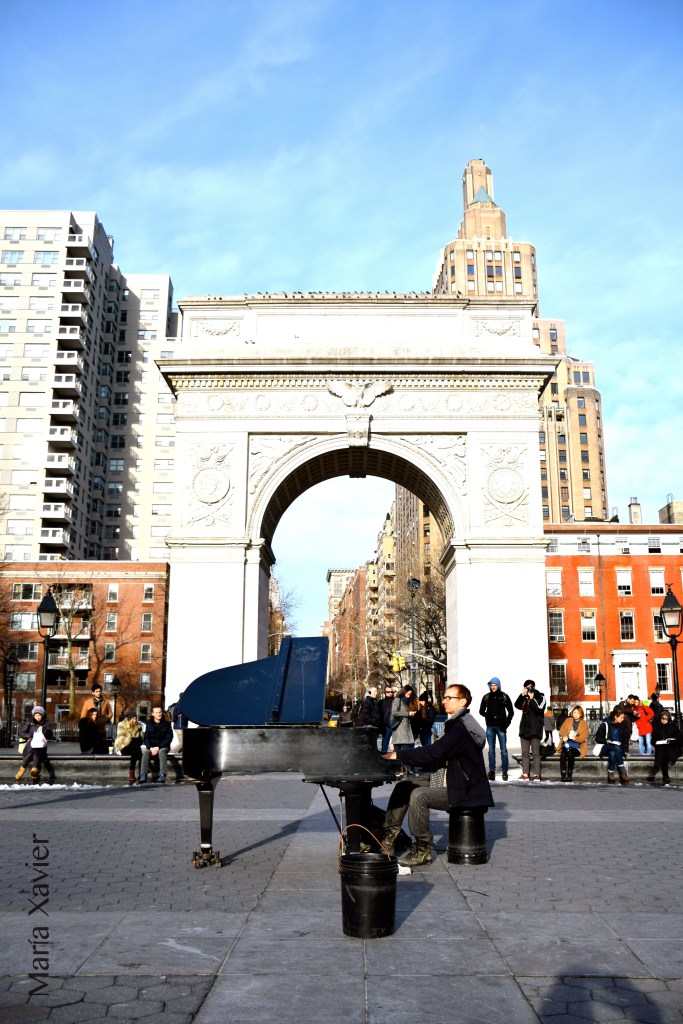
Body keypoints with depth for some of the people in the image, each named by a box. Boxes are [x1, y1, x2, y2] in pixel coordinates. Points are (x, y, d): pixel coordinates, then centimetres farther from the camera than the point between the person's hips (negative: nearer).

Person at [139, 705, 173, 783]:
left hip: (163, 746, -2)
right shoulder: (149, 724, 6)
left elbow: (169, 738, -7)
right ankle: (143, 775, -38)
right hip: (151, 746, 2)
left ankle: (162, 775, -44)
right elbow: (146, 738, 2)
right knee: (145, 752, -30)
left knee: (162, 751, -36)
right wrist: (151, 748, -17)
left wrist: (158, 747, -17)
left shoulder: (166, 724, -1)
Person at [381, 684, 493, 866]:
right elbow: (441, 759, 15)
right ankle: (389, 836, 3)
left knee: (419, 795, -28)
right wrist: (407, 761, 5)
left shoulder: (461, 728, -20)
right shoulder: (455, 724, 13)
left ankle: (422, 850, -15)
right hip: (452, 782, 11)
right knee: (404, 785, 1)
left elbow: (434, 753, -30)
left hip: (464, 790, -11)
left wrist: (398, 755, -25)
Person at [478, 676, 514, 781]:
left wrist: (506, 724, -3)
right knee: (491, 750, 5)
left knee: (503, 750, 0)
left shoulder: (504, 697, 2)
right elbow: (481, 711, 11)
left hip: (501, 726, -2)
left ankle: (504, 771, 5)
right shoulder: (486, 697, 7)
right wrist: (488, 715, -6)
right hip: (490, 726, 2)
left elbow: (511, 712, 6)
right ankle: (492, 771, 9)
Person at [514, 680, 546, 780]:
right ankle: (525, 774, 8)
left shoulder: (540, 697, 1)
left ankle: (537, 775, -4)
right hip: (524, 729, 5)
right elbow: (517, 705, -2)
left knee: (535, 753, -4)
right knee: (525, 753, 6)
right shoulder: (524, 698, 14)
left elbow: (539, 709, -13)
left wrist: (532, 699, -15)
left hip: (535, 730, -5)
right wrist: (523, 695, -9)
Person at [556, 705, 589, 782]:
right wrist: (564, 736, -16)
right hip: (566, 743, 1)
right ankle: (563, 776, -31)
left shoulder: (584, 724, 9)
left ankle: (569, 775, -25)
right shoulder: (567, 720, 16)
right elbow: (562, 731, 8)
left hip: (577, 746, -1)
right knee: (563, 753, -33)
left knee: (570, 753, -35)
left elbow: (583, 737, -4)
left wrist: (574, 738, -23)